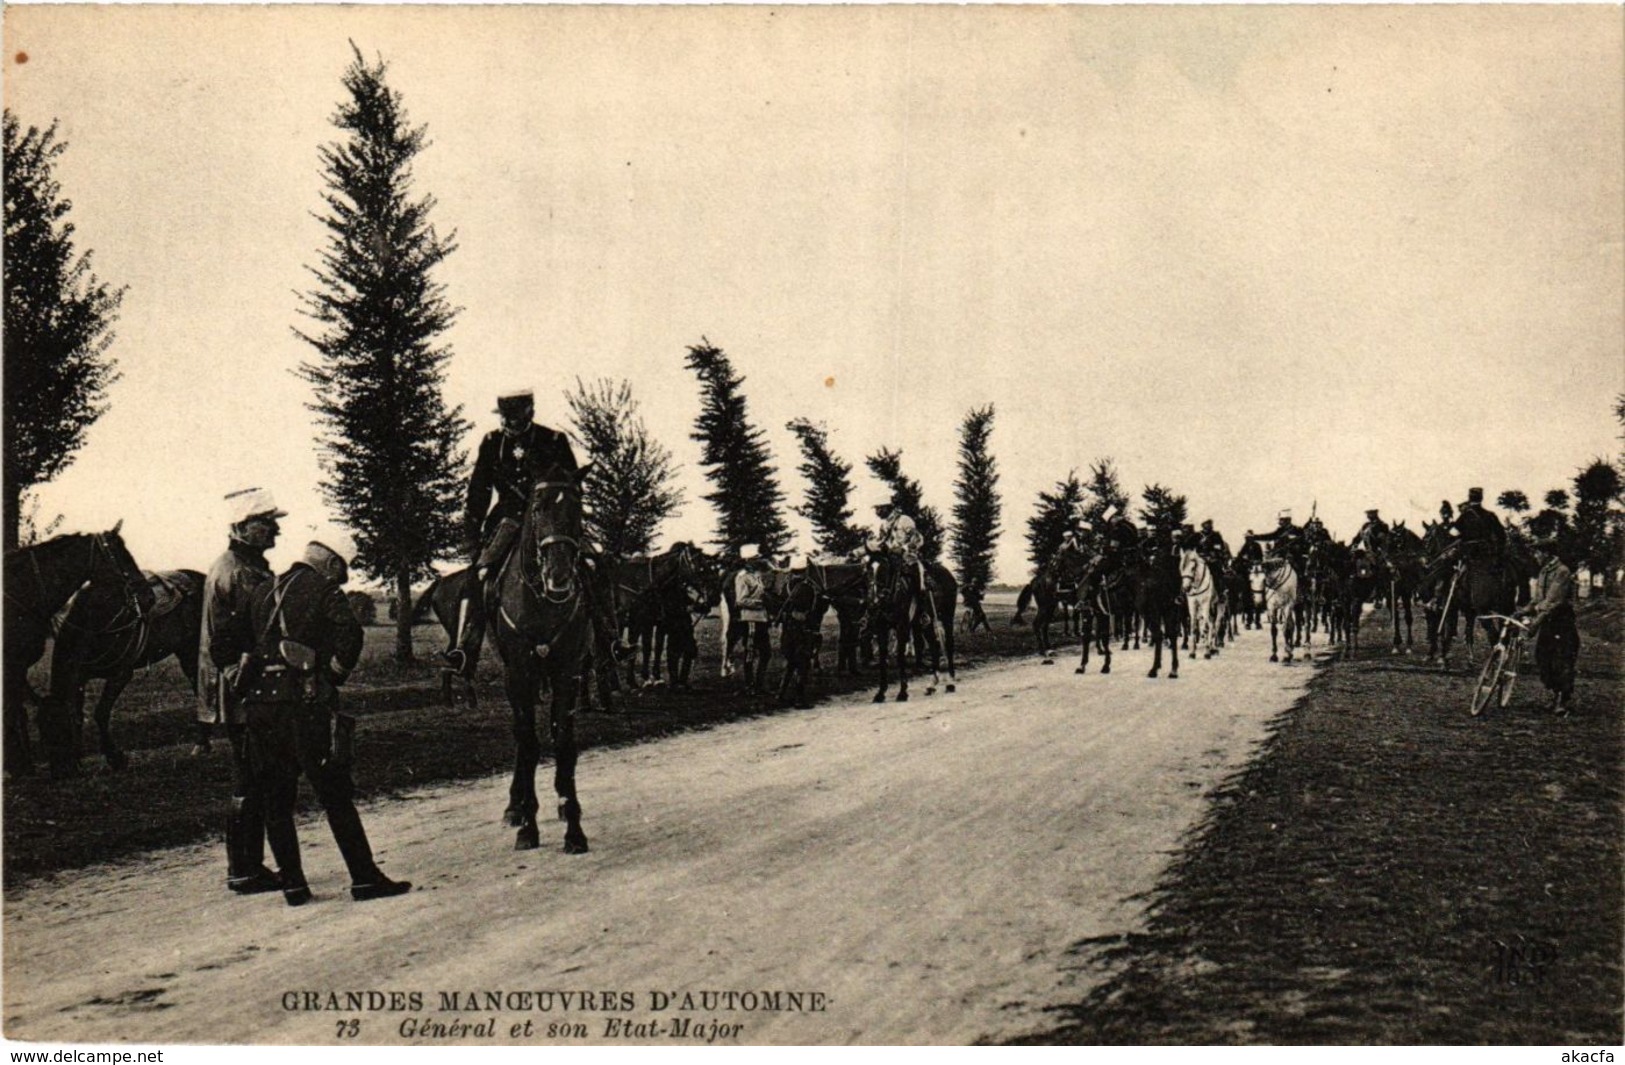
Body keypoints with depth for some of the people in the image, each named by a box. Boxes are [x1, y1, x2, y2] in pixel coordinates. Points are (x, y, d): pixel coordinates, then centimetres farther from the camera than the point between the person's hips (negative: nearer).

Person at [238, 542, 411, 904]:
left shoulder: (263, 592, 19)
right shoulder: (324, 591, 0)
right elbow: (350, 632, -15)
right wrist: (333, 675, -4)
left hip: (258, 699, 6)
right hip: (304, 700, -6)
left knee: (275, 799, 12)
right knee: (336, 795, -1)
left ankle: (292, 882, 12)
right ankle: (364, 878, 1)